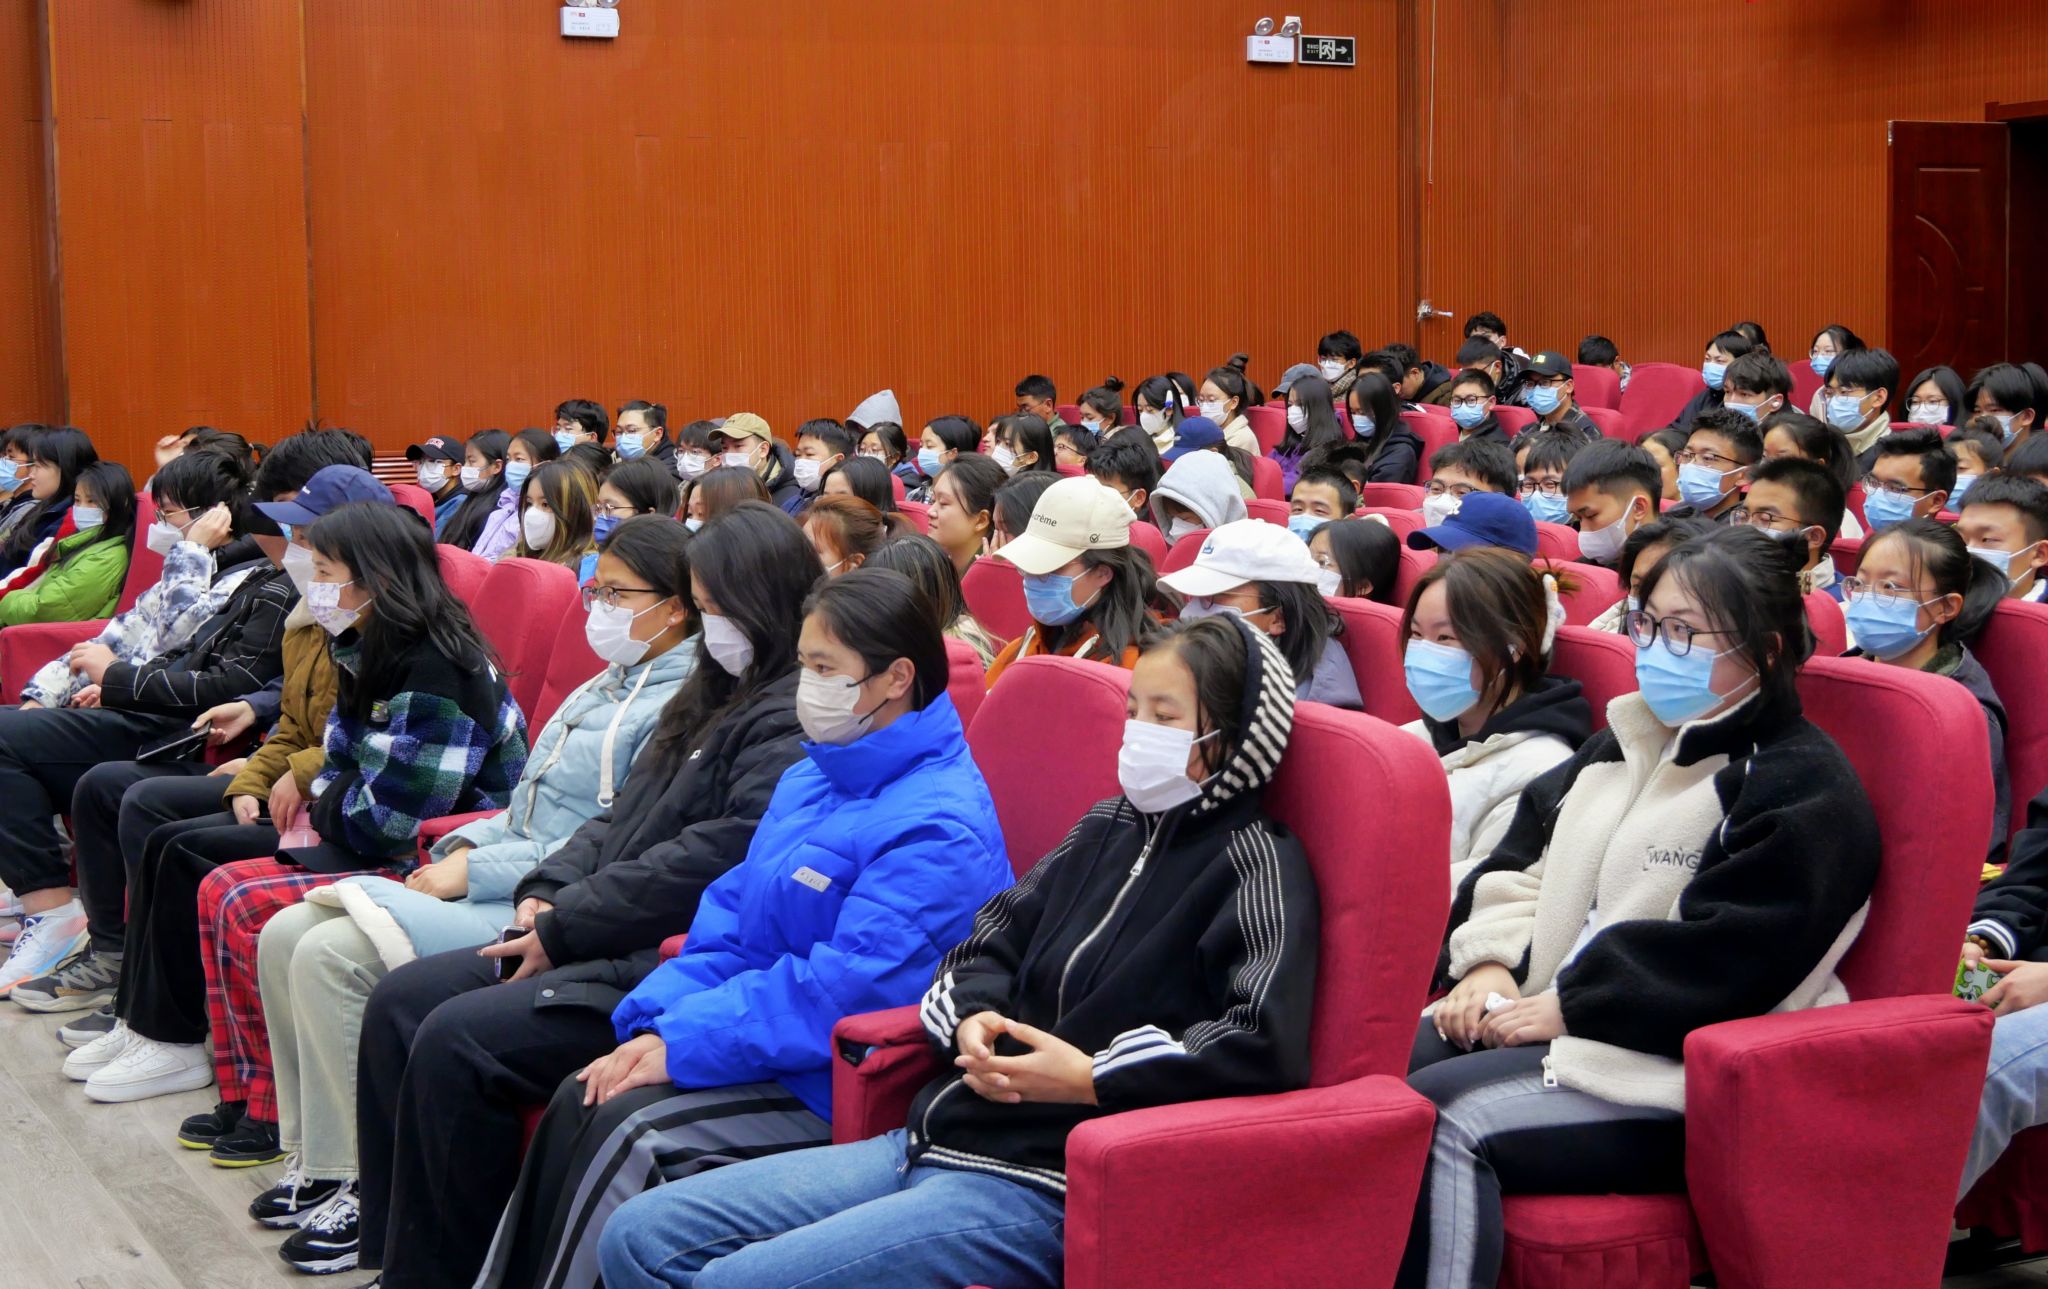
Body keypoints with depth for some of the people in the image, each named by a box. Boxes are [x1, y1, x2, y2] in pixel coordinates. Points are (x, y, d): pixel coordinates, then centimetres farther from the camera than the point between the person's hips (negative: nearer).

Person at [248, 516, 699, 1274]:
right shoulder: (612, 684, 18)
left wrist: (478, 871, -16)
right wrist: (466, 845, 4)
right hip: (496, 879, 10)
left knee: (331, 956, -22)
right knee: (285, 937, 0)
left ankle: (353, 1189, -11)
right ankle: (313, 1158, 8)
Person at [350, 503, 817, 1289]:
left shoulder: (796, 722, -15)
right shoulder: (720, 696, 18)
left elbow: (714, 856, -23)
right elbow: (623, 818, 19)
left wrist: (566, 927, -16)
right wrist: (545, 893, 2)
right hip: (617, 942, 11)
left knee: (456, 1041, -22)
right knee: (401, 1003, 2)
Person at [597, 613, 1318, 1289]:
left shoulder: (1257, 864, -6)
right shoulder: (1109, 828, 17)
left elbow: (1268, 1045, -19)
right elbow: (986, 947, 22)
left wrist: (1092, 1077, -18)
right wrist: (972, 1021, -1)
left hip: (1043, 1187, -8)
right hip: (933, 1139, 8)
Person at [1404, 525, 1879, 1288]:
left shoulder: (1804, 789, -6)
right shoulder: (1627, 740, 20)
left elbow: (1718, 954, -17)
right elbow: (1523, 855, 17)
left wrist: (1566, 1006, -17)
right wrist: (1492, 961, -2)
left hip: (1676, 1073, -8)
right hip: (1550, 1016, 8)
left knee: (1446, 1117, -29)